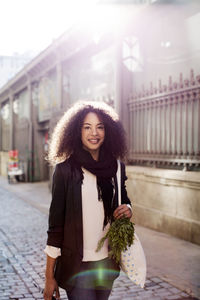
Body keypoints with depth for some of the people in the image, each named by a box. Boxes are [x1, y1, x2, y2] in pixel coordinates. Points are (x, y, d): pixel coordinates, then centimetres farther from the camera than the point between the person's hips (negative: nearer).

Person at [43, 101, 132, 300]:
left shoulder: (116, 168, 3)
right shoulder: (65, 169, -10)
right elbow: (55, 223, -8)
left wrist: (127, 209, -6)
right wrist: (49, 276, -8)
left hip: (108, 263, 5)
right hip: (76, 264, -4)